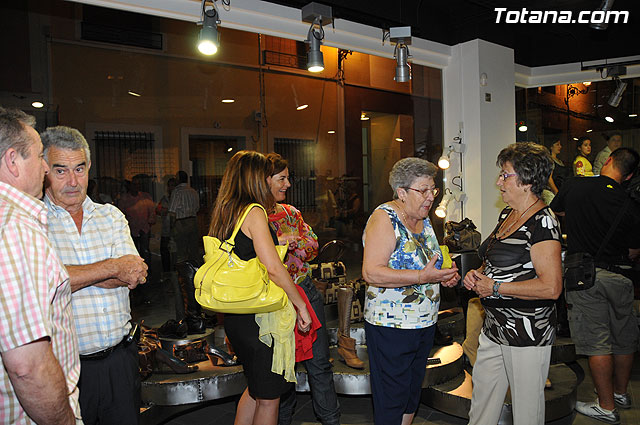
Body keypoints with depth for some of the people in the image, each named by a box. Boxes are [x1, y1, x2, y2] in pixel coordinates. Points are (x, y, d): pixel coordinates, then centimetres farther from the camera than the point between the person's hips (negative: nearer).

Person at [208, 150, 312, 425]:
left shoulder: (225, 212, 10)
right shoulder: (254, 212, -16)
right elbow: (273, 267, -21)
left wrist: (278, 240, 20)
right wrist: (300, 305, -13)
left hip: (235, 316, 9)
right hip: (259, 318, -9)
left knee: (256, 388, 26)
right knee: (269, 397, 8)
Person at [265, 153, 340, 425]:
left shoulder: (290, 212, 10)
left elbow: (312, 244, 5)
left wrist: (289, 241, -12)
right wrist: (280, 241, -19)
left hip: (305, 291, 5)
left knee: (319, 362, 10)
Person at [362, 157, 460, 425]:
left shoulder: (423, 220, 9)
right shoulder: (384, 218, -16)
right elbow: (371, 272, -26)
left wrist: (444, 276, 3)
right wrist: (422, 277, -30)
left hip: (425, 323, 8)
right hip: (391, 327, -8)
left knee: (412, 393, 21)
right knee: (390, 402, 4)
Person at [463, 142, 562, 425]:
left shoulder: (542, 222, -19)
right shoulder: (507, 215, 9)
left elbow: (551, 287, -25)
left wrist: (495, 288, -19)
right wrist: (479, 274, 2)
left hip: (526, 333, -8)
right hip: (495, 327, 8)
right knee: (482, 394, 18)